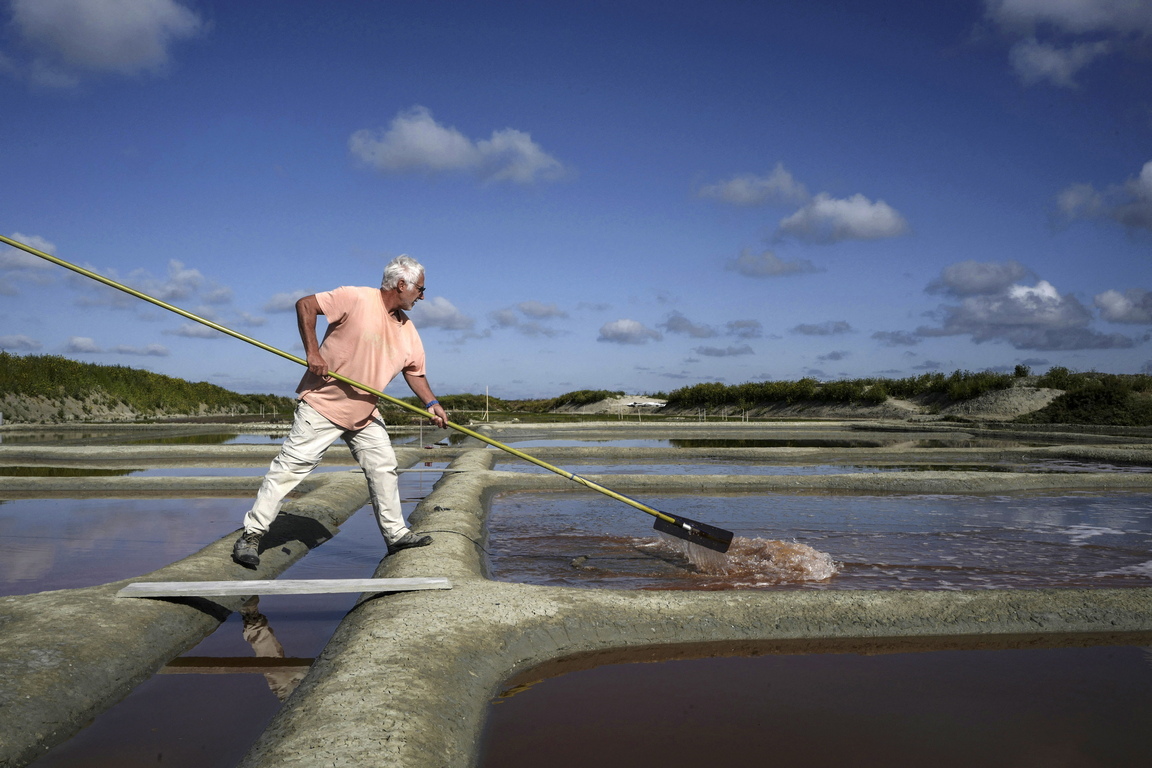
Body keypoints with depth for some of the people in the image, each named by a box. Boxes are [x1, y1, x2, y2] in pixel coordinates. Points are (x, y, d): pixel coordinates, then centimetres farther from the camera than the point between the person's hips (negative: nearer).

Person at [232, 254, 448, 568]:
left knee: (383, 466, 6)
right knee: (291, 466, -6)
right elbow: (305, 305, -14)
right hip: (323, 404, -7)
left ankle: (396, 535, 17)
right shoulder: (356, 299, -15)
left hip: (365, 413, 7)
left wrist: (432, 403, -3)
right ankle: (250, 535, 2)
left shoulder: (407, 332, 5)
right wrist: (312, 351, -22)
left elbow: (415, 372, 13)